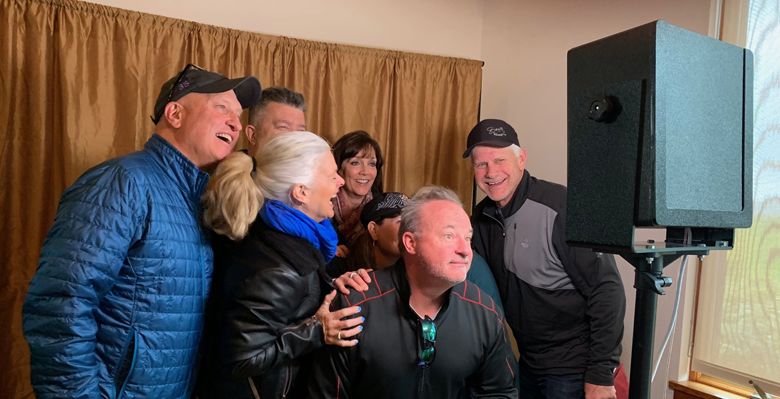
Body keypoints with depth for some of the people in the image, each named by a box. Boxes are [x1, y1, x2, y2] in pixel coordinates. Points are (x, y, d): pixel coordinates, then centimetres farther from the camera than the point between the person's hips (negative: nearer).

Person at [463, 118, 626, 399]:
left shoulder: (561, 207, -19)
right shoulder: (482, 218, 0)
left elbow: (606, 290, -19)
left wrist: (601, 375, -19)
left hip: (574, 371, -6)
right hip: (528, 365, 6)